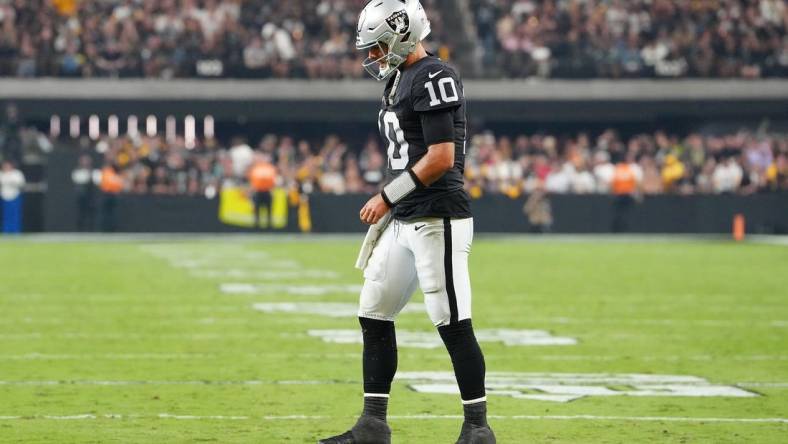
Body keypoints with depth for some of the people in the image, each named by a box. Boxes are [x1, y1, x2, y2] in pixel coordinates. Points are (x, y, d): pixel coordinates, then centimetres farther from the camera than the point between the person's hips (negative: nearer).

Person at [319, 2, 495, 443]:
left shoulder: (434, 78, -14)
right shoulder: (400, 80, 16)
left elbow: (441, 159, -20)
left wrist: (387, 197, -14)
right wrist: (385, 215, 20)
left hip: (438, 220, -10)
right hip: (404, 223, 10)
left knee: (454, 324, -6)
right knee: (374, 317, 11)